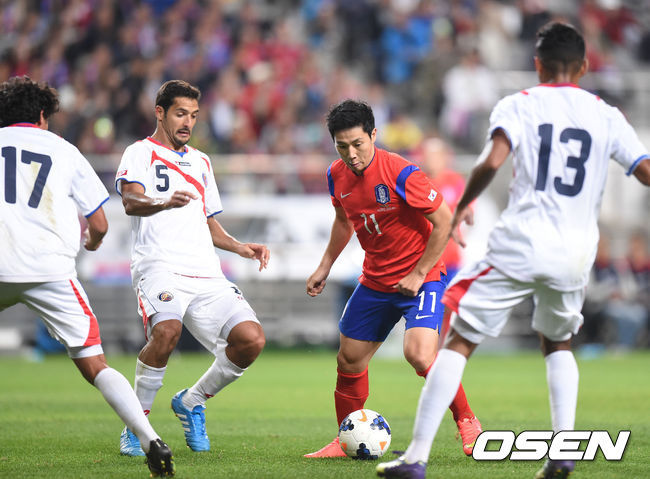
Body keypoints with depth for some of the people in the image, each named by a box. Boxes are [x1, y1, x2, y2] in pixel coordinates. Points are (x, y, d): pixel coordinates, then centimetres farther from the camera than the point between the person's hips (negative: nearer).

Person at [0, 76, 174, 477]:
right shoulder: (64, 150, 15)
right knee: (94, 365, 0)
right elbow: (100, 226, 13)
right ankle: (150, 440, -14)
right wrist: (90, 242, 36)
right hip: (52, 269, 0)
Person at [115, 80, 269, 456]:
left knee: (251, 339, -14)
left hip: (206, 275, 6)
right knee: (166, 331, -35)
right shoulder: (141, 153, 7)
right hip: (160, 266, -6)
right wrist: (165, 202, -35)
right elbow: (131, 201, -13)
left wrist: (240, 247, 17)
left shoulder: (201, 161, 28)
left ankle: (192, 402, 11)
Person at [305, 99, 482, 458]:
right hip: (375, 279, 7)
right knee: (349, 360, 7)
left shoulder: (401, 173, -22)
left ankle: (468, 424, -4)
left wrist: (418, 274, -16)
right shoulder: (337, 176, -1)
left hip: (420, 278, -7)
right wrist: (325, 267, 16)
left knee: (420, 354, -25)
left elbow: (444, 222, -17)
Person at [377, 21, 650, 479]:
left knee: (459, 341, 3)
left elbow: (492, 161, -14)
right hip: (576, 252, 3)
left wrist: (463, 205, 1)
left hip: (520, 245, -3)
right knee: (558, 342, 28)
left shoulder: (518, 105, 3)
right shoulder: (606, 114, 10)